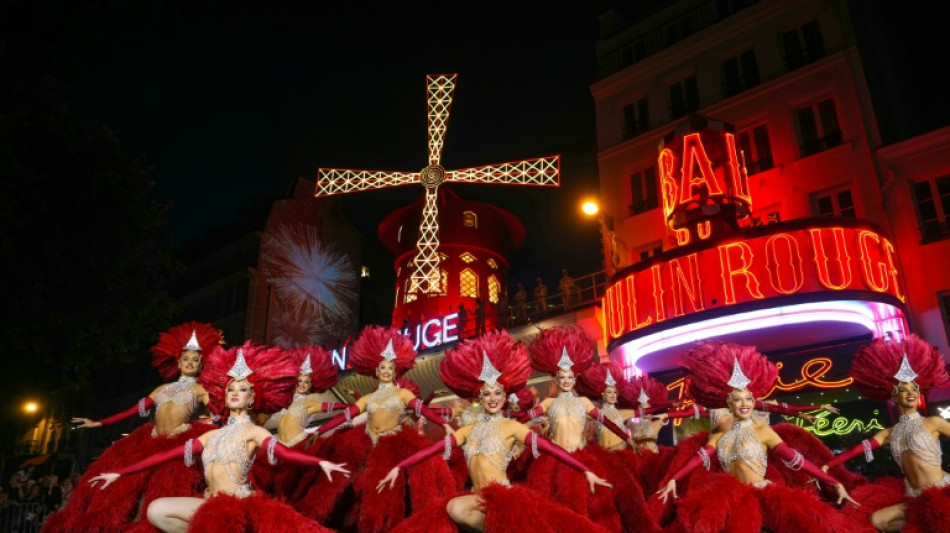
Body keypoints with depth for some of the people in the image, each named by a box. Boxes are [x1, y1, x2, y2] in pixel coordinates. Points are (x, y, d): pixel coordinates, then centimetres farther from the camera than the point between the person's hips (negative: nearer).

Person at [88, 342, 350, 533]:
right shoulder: (213, 435, 19)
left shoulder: (254, 432, 1)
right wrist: (119, 473, 14)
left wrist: (320, 462, -39)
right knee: (156, 510, -15)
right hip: (212, 505, 6)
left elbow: (282, 451, -19)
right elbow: (167, 455, 17)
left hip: (238, 506, -6)